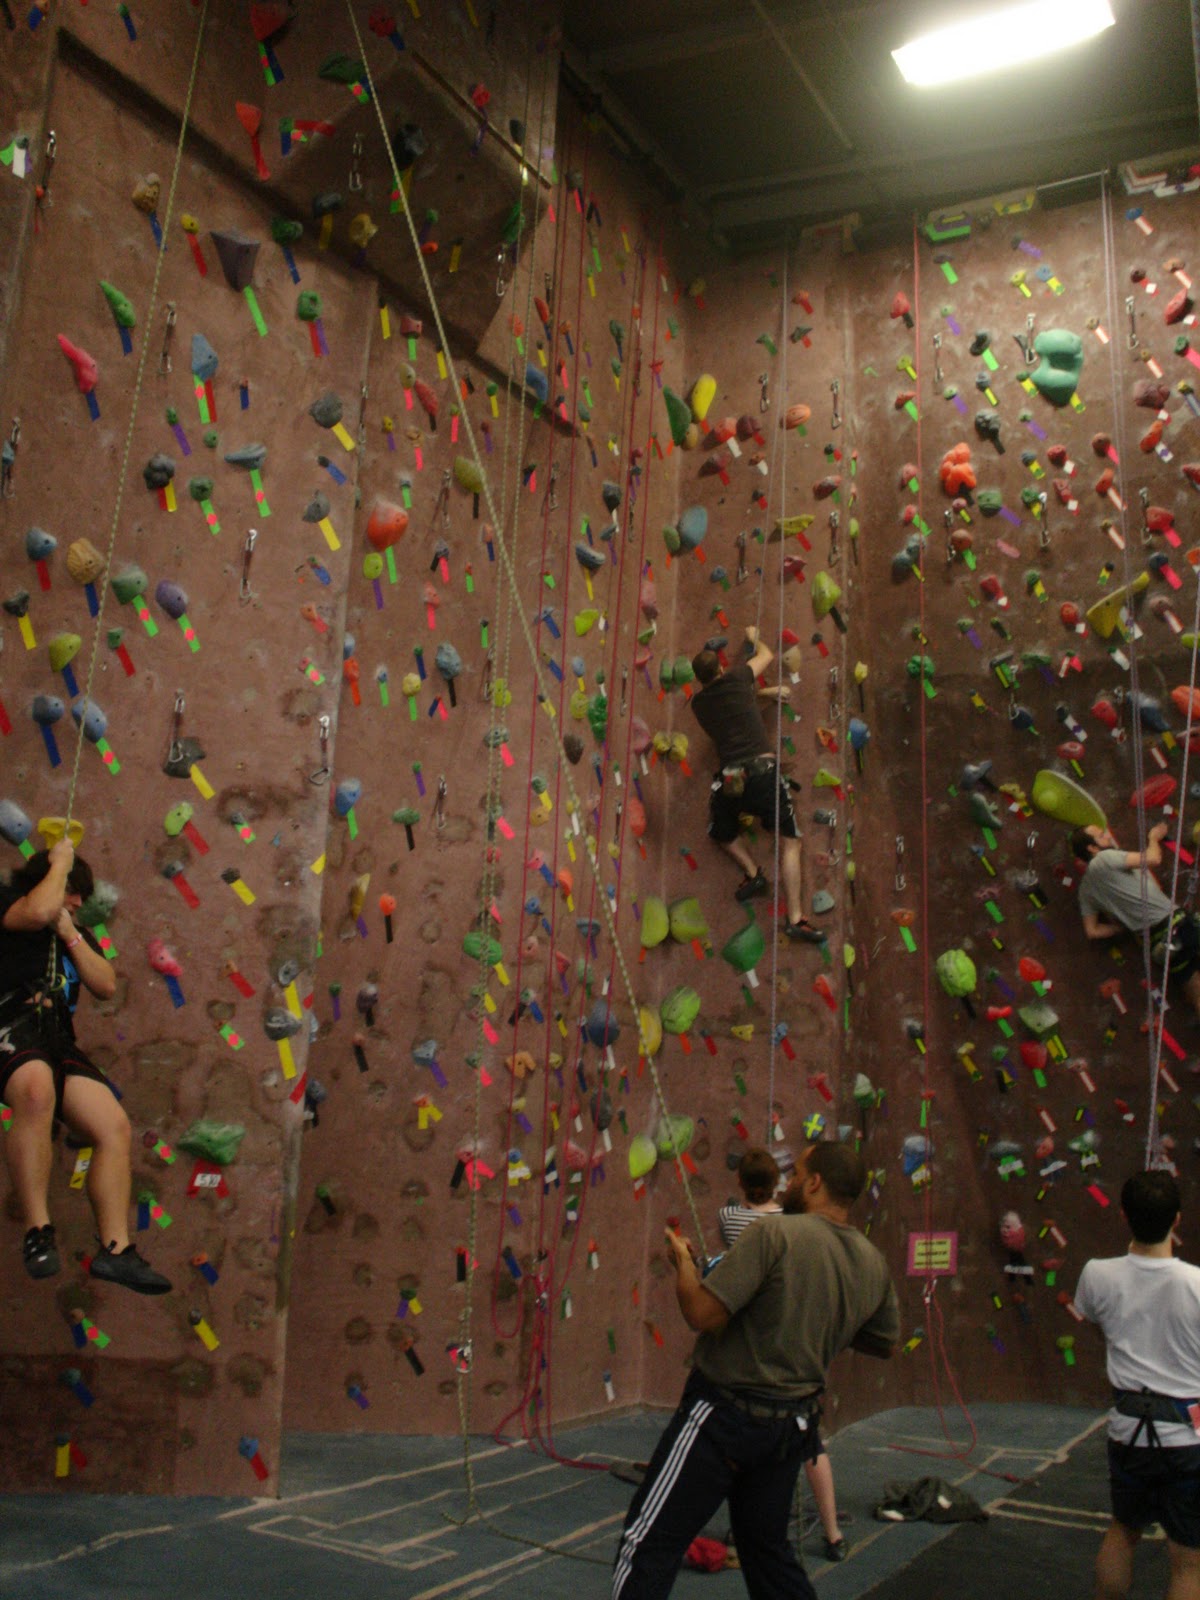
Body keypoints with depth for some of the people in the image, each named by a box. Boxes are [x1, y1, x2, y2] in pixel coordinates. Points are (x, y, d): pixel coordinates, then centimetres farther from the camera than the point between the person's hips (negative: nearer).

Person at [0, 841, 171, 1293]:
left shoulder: (77, 933, 29)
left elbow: (107, 987, 13)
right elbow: (39, 911, -17)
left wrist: (70, 934, 6)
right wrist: (60, 861, 0)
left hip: (57, 1042, 8)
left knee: (115, 1125, -11)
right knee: (37, 1089, -41)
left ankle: (115, 1248, -10)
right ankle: (37, 1231, -36)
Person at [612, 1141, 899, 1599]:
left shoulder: (774, 1233, -22)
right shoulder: (873, 1265, 0)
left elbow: (702, 1314, -24)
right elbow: (885, 1342, 15)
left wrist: (683, 1260, -6)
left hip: (727, 1414, -7)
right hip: (794, 1425, 7)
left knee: (648, 1546, 2)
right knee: (767, 1549, 25)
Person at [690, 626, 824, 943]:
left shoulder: (698, 703, 14)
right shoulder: (734, 679, 6)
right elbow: (766, 655, 26)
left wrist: (764, 692, 35)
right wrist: (754, 638, 44)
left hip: (728, 780, 3)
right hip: (762, 771, -3)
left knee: (721, 832, 33)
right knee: (790, 843, 3)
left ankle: (752, 872, 12)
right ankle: (796, 919, -6)